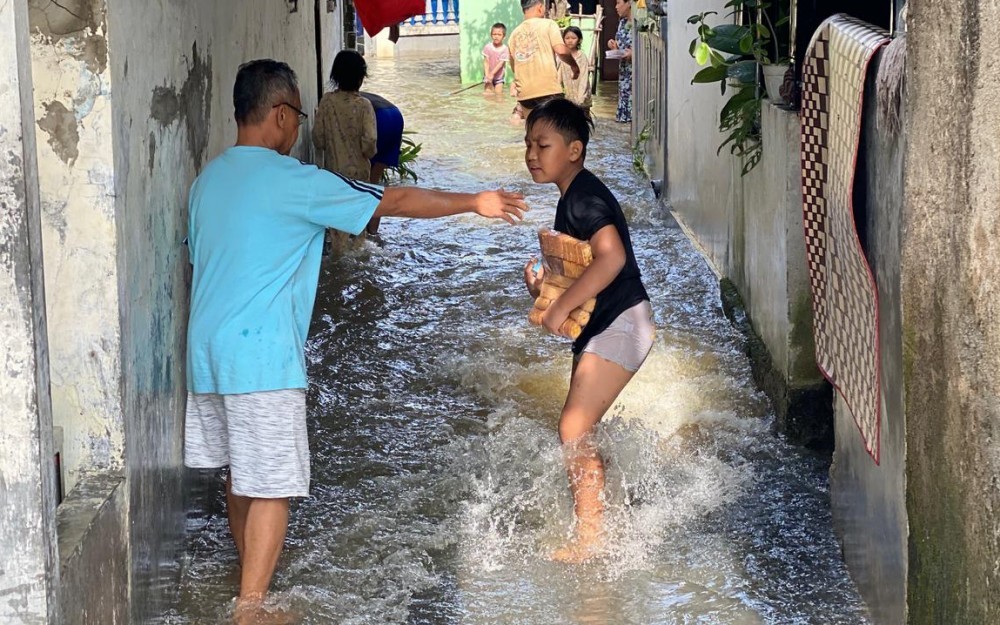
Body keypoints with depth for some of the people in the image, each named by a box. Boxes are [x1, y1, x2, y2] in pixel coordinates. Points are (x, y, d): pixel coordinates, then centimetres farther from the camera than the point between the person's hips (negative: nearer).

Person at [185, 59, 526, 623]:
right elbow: (395, 202, -7)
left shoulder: (208, 180, 11)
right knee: (272, 486, -3)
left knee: (241, 473, 21)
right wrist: (473, 203, 4)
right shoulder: (291, 180, -12)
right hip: (261, 356, -8)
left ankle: (253, 572, 35)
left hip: (206, 349, 8)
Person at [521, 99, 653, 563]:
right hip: (600, 328, 11)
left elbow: (611, 258, -32)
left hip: (620, 324, -11)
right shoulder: (572, 196, 14)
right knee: (581, 431, 14)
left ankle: (588, 541, -5)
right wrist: (545, 284, 6)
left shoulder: (585, 196, -18)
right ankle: (594, 532, 23)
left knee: (573, 430, -12)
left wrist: (560, 308, -26)